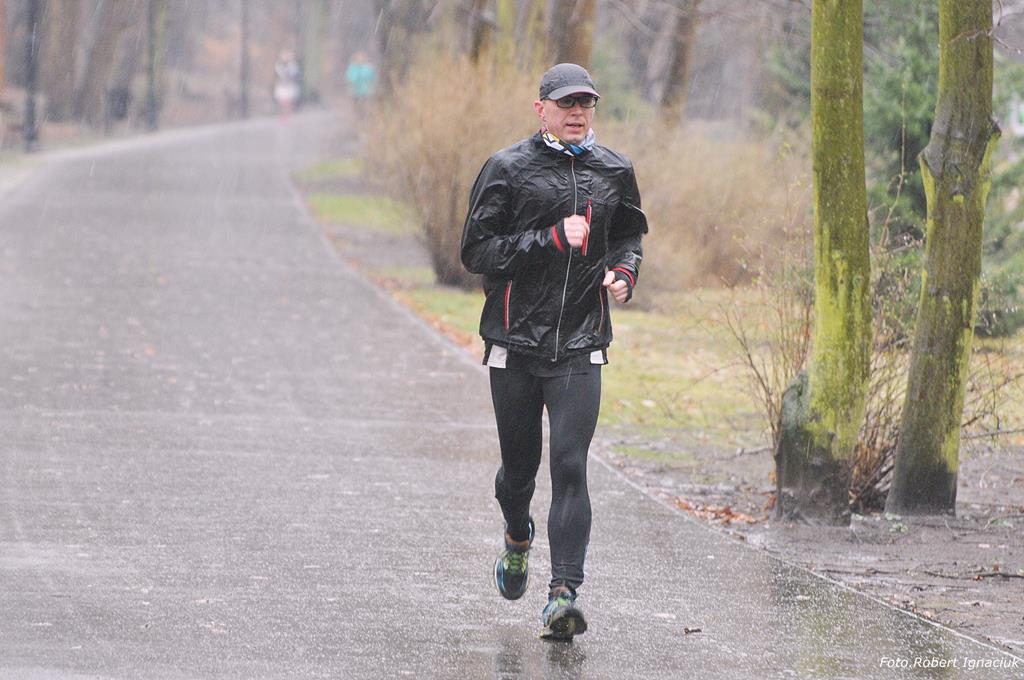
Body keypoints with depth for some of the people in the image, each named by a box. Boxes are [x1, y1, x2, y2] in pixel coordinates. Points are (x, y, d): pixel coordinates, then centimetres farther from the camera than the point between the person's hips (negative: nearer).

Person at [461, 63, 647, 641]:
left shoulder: (615, 171, 8)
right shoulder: (508, 169, -3)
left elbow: (631, 235, 26)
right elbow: (477, 250, -8)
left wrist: (625, 271, 3)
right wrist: (552, 239, -16)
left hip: (581, 344, 1)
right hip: (515, 340, -1)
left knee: (571, 466, -12)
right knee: (520, 463, 12)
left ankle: (564, 593, -16)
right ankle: (519, 539, 45)